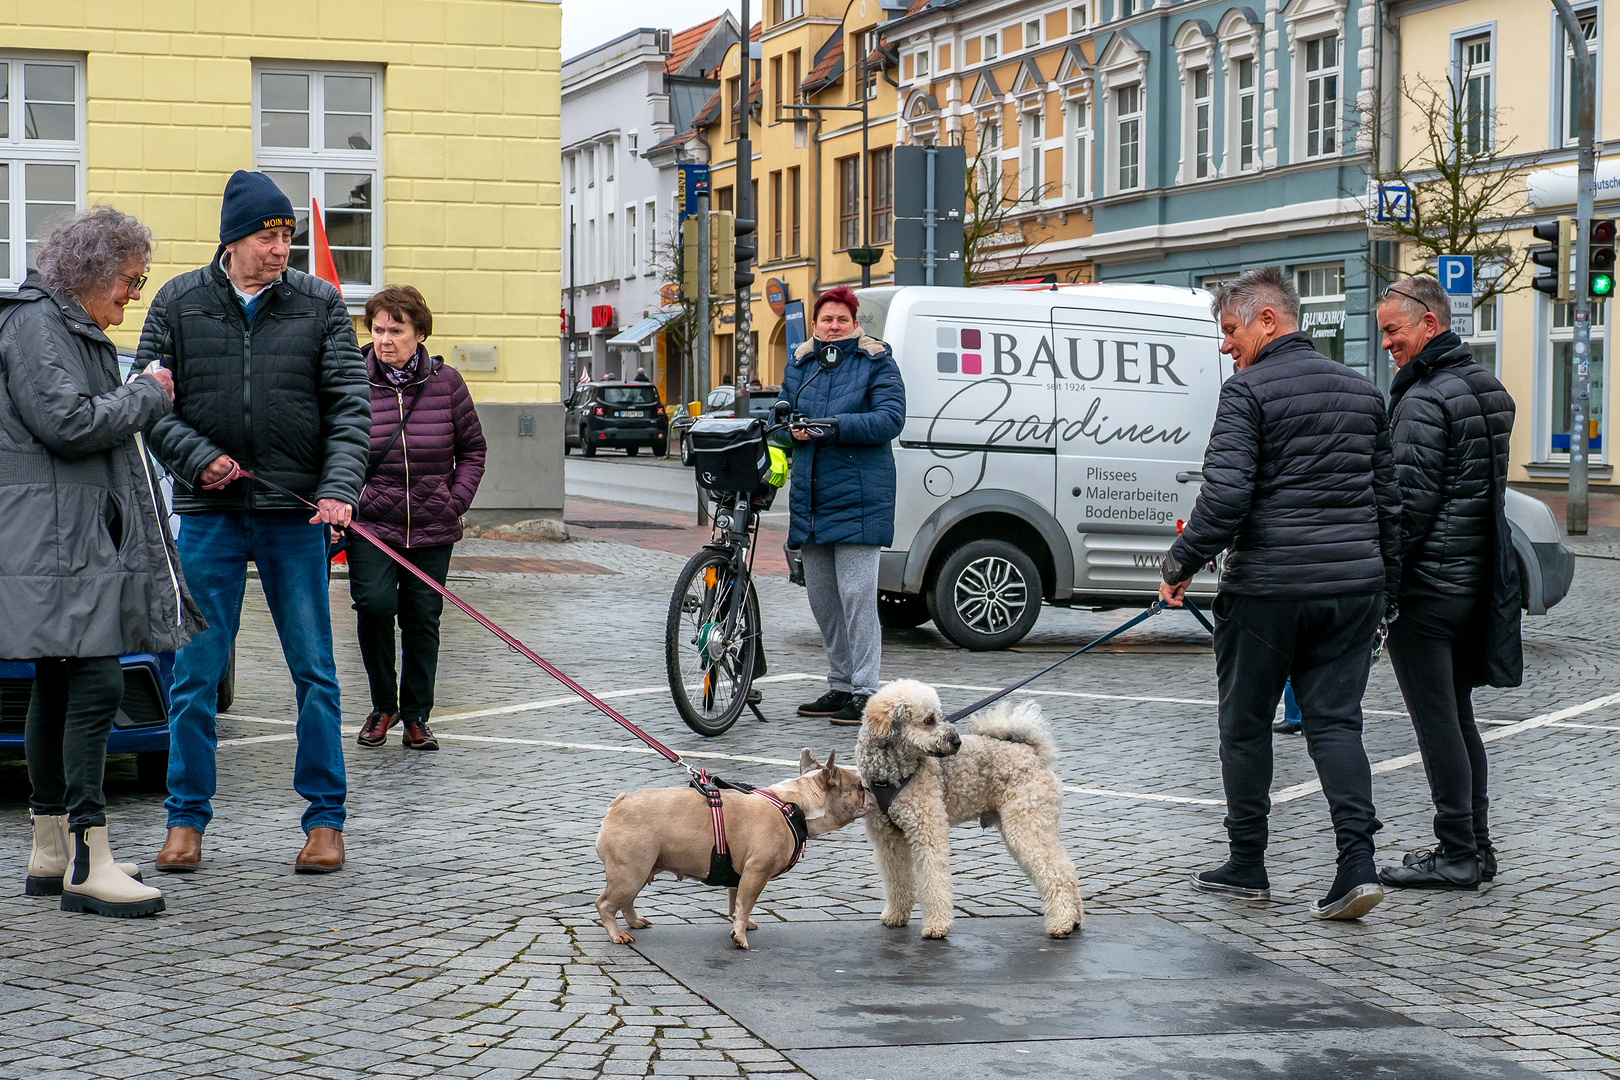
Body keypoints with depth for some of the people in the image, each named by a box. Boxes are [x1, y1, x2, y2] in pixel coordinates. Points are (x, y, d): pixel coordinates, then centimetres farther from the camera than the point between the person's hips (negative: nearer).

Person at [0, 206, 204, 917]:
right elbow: (67, 422, -19)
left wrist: (139, 401, 15)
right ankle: (89, 865, -15)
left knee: (59, 691, 12)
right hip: (57, 544, -11)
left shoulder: (72, 329, 23)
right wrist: (145, 396, -7)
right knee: (95, 686, -15)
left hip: (84, 534, 11)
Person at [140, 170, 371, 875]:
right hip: (208, 515, 0)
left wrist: (338, 488, -16)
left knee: (314, 672, 3)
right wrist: (198, 456, -11)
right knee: (196, 672, 3)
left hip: (296, 514, 0)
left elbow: (349, 406, -1)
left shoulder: (319, 305, 3)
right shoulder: (179, 303, 4)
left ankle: (325, 817, 12)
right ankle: (186, 818, 14)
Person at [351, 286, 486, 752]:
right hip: (370, 524, -1)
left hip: (432, 528, 2)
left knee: (423, 617, 3)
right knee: (374, 603, -16)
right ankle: (383, 705, 4)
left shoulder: (446, 383, 1)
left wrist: (456, 500, 0)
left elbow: (472, 448, 10)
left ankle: (416, 715, 17)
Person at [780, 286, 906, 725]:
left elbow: (890, 418, -11)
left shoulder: (875, 362, -1)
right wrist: (793, 429, -3)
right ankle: (840, 685, 22)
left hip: (858, 496, -7)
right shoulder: (800, 365, 16)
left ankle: (865, 692, -5)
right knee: (821, 597, 11)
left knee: (856, 594, -9)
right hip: (811, 495, 7)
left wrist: (836, 426, -21)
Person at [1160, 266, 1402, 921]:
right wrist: (1384, 584, 21)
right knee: (1335, 721, 6)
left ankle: (1246, 866, 17)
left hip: (1267, 587, -6)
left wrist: (1181, 564, -7)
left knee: (1246, 725, 9)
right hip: (1352, 585, 6)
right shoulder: (1361, 390, 13)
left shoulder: (1249, 391, -9)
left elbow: (1225, 496, -18)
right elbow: (1388, 497, 16)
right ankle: (1357, 861, -10)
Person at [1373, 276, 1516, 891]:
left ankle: (1456, 854, -3)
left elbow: (1408, 503, -18)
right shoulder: (1489, 391, 15)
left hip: (1426, 585, -9)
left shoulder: (1425, 401, -15)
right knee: (1458, 718, 15)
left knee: (1436, 721, -5)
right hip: (1475, 581, 9)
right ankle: (1475, 847, 18)